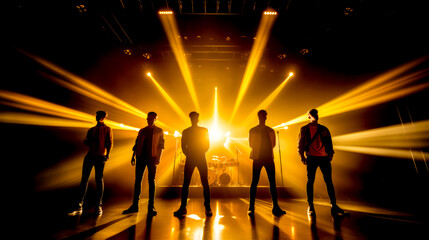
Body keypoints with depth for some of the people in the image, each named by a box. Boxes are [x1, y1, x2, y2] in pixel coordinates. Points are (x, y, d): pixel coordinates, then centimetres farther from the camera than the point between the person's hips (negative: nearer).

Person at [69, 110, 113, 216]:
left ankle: (98, 207, 7)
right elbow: (87, 142, 16)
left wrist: (108, 154, -17)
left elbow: (109, 142, -3)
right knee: (84, 180, 1)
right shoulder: (91, 130, 20)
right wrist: (85, 141, -8)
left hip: (100, 156, -4)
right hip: (90, 155, 4)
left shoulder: (107, 129, 6)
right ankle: (79, 207, 8)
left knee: (99, 180, -1)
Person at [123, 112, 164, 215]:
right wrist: (133, 156, 7)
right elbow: (137, 144, 16)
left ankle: (151, 206, 8)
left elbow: (161, 145, -1)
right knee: (137, 180, 6)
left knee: (151, 181, 1)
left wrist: (158, 158, -11)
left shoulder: (159, 131, 5)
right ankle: (135, 205, 17)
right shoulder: (141, 131, 15)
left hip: (152, 158, -3)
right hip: (141, 157, 4)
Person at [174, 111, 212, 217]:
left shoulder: (204, 130, 8)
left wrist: (201, 153, -3)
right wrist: (188, 155, -3)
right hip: (190, 159, 1)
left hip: (201, 158, -1)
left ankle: (207, 207, 9)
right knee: (185, 183, 1)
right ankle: (183, 207, 11)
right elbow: (183, 146, 7)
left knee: (205, 183, 0)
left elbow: (207, 145, 5)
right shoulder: (185, 132, 10)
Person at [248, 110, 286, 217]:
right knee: (254, 182, 0)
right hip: (257, 158, -2)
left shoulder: (270, 130, 12)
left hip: (269, 158, 3)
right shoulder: (252, 130, 5)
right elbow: (251, 145, 1)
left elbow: (273, 144, 8)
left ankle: (275, 207, 16)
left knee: (272, 183, 5)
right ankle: (251, 208, 9)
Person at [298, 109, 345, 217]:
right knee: (310, 181, 0)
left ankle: (334, 206, 15)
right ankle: (310, 206, 7)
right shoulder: (304, 129, 7)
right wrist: (302, 156, -4)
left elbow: (329, 142, 14)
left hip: (324, 157, 3)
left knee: (329, 181, 5)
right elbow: (300, 144, 4)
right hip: (311, 157, -3)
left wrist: (330, 154, 1)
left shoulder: (324, 129, 15)